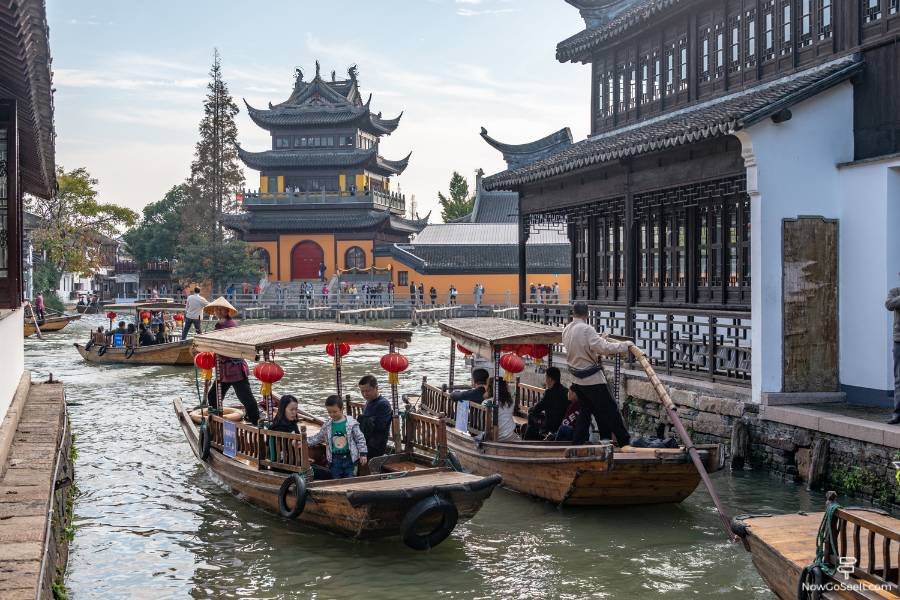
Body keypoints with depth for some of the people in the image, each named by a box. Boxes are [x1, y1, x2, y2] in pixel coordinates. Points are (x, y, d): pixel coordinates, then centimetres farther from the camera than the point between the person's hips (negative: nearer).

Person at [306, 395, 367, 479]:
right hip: (334, 459, 3)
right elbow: (318, 437, 15)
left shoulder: (351, 423, -8)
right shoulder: (327, 425, 2)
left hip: (349, 458, -3)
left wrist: (363, 454, -7)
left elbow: (360, 438, -3)